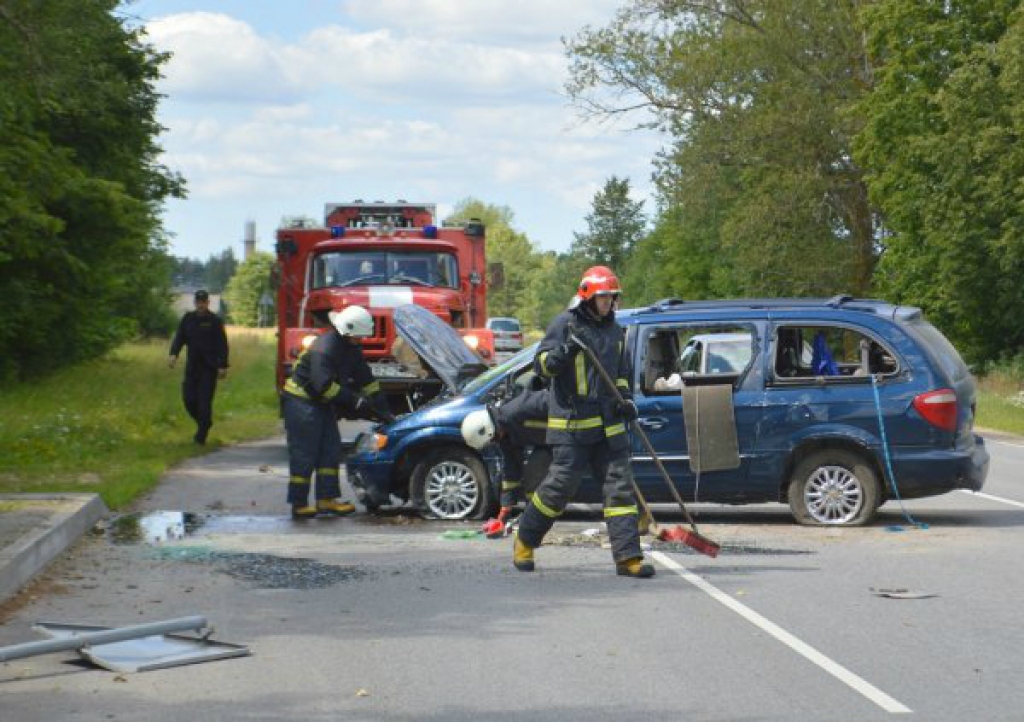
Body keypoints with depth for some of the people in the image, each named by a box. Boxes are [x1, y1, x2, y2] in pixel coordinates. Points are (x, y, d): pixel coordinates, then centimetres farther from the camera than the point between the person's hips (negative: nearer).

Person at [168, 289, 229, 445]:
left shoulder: (214, 320, -3)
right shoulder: (188, 319, 9)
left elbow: (222, 344, -4)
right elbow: (179, 338, 6)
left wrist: (223, 366, -10)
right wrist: (173, 354, -12)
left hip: (209, 368, -4)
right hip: (192, 366, 4)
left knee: (204, 401, -7)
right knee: (189, 399, 1)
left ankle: (201, 435, -1)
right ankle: (203, 423, 25)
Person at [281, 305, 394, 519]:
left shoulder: (351, 349, 7)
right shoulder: (325, 347, -23)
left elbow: (365, 379, 10)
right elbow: (323, 384, -29)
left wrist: (381, 409, 4)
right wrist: (354, 401, -25)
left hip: (322, 404, 10)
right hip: (301, 401, -10)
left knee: (330, 451, 5)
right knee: (304, 454, -8)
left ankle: (326, 500, 6)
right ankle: (299, 505, -5)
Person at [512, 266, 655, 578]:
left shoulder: (614, 330, 17)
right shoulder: (565, 324, -3)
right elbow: (541, 363, -10)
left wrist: (626, 400, 10)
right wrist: (565, 352, -28)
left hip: (608, 423, 6)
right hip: (572, 423, -6)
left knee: (620, 485, -1)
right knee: (560, 485, -5)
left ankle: (628, 556, -1)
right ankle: (524, 541, 15)